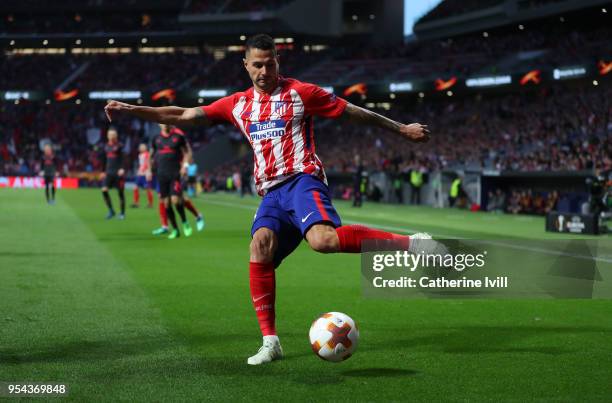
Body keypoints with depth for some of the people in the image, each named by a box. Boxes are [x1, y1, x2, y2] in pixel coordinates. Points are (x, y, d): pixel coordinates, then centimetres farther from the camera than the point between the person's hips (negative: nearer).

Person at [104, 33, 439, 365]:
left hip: (302, 180, -5)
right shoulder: (238, 104, 17)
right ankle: (269, 340, -18)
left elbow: (353, 112, 9)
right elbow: (182, 116, 17)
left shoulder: (299, 93, 4)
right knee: (260, 243, -22)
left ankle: (410, 244, -25)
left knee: (322, 239, -34)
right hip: (272, 192, 5)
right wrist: (129, 109, 10)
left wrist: (402, 129, 10)